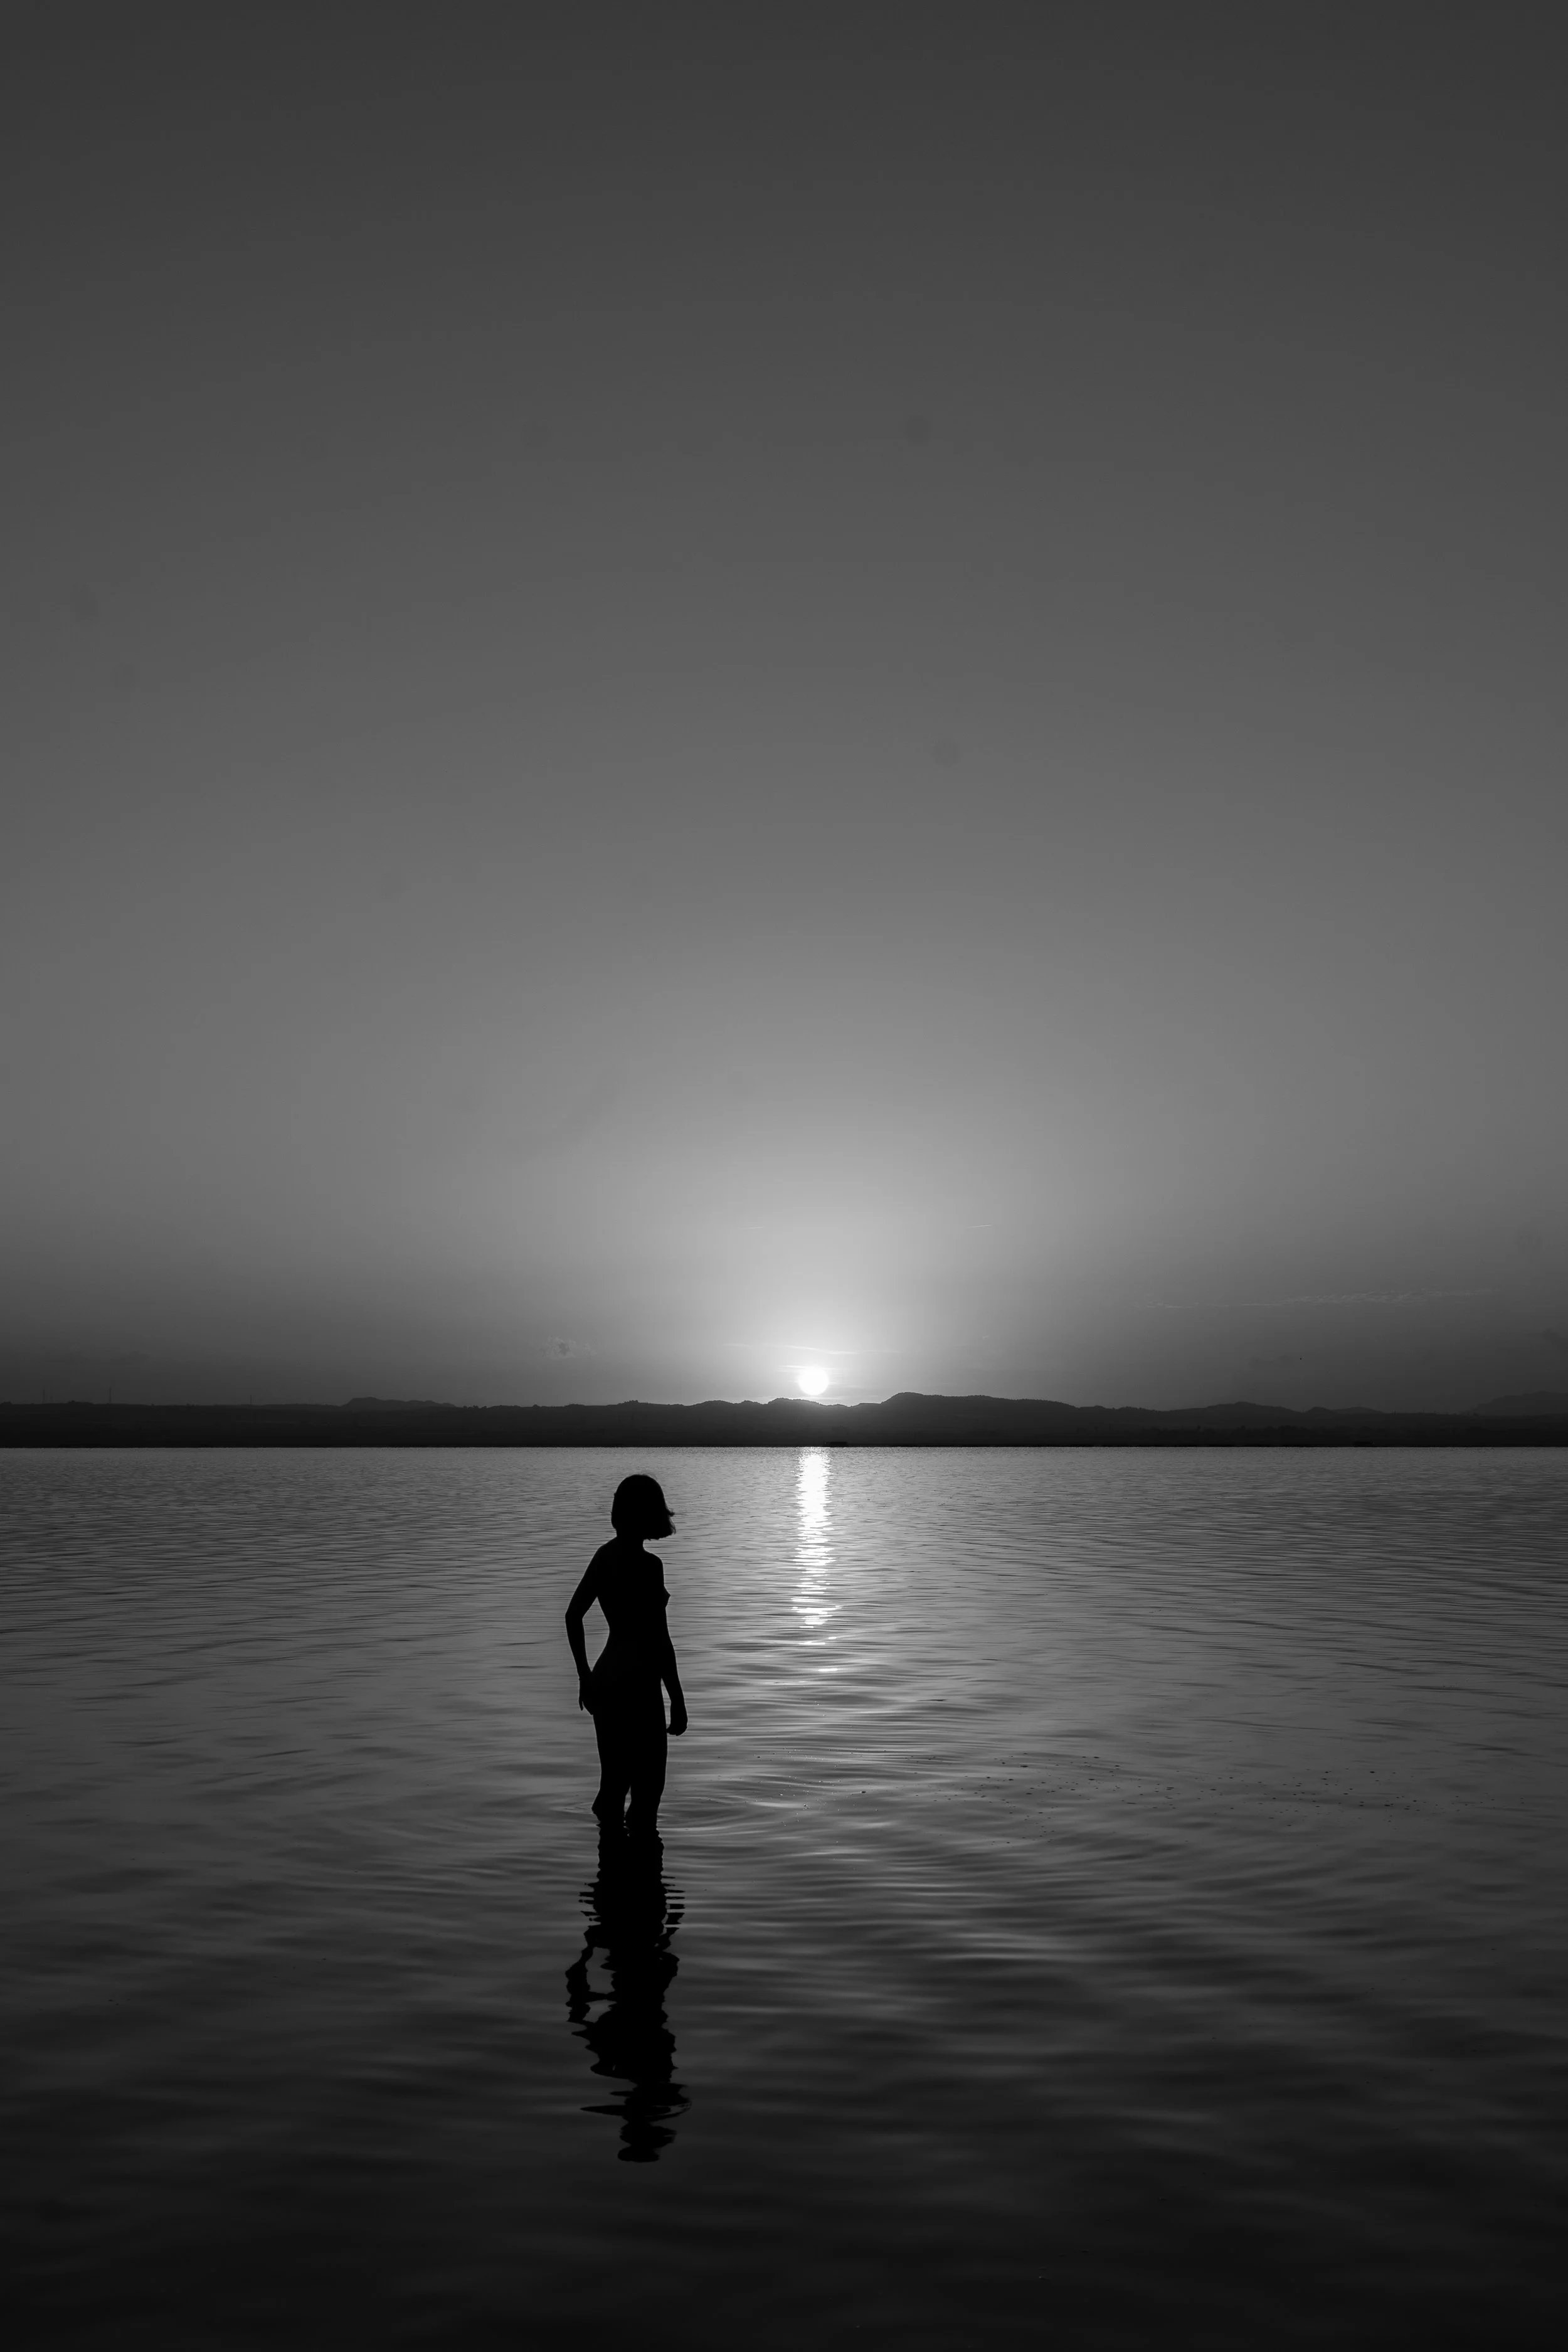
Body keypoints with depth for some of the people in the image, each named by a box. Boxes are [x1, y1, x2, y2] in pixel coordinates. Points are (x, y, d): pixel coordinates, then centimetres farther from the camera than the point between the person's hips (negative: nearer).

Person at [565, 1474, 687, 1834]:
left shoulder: (605, 1555, 5)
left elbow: (573, 1615, 13)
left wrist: (585, 1676, 20)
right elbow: (659, 1640, -18)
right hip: (637, 1687, -8)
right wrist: (678, 1700, -10)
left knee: (614, 1782, 18)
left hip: (605, 1681, 8)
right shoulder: (647, 1565, -18)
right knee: (646, 1791, 2)